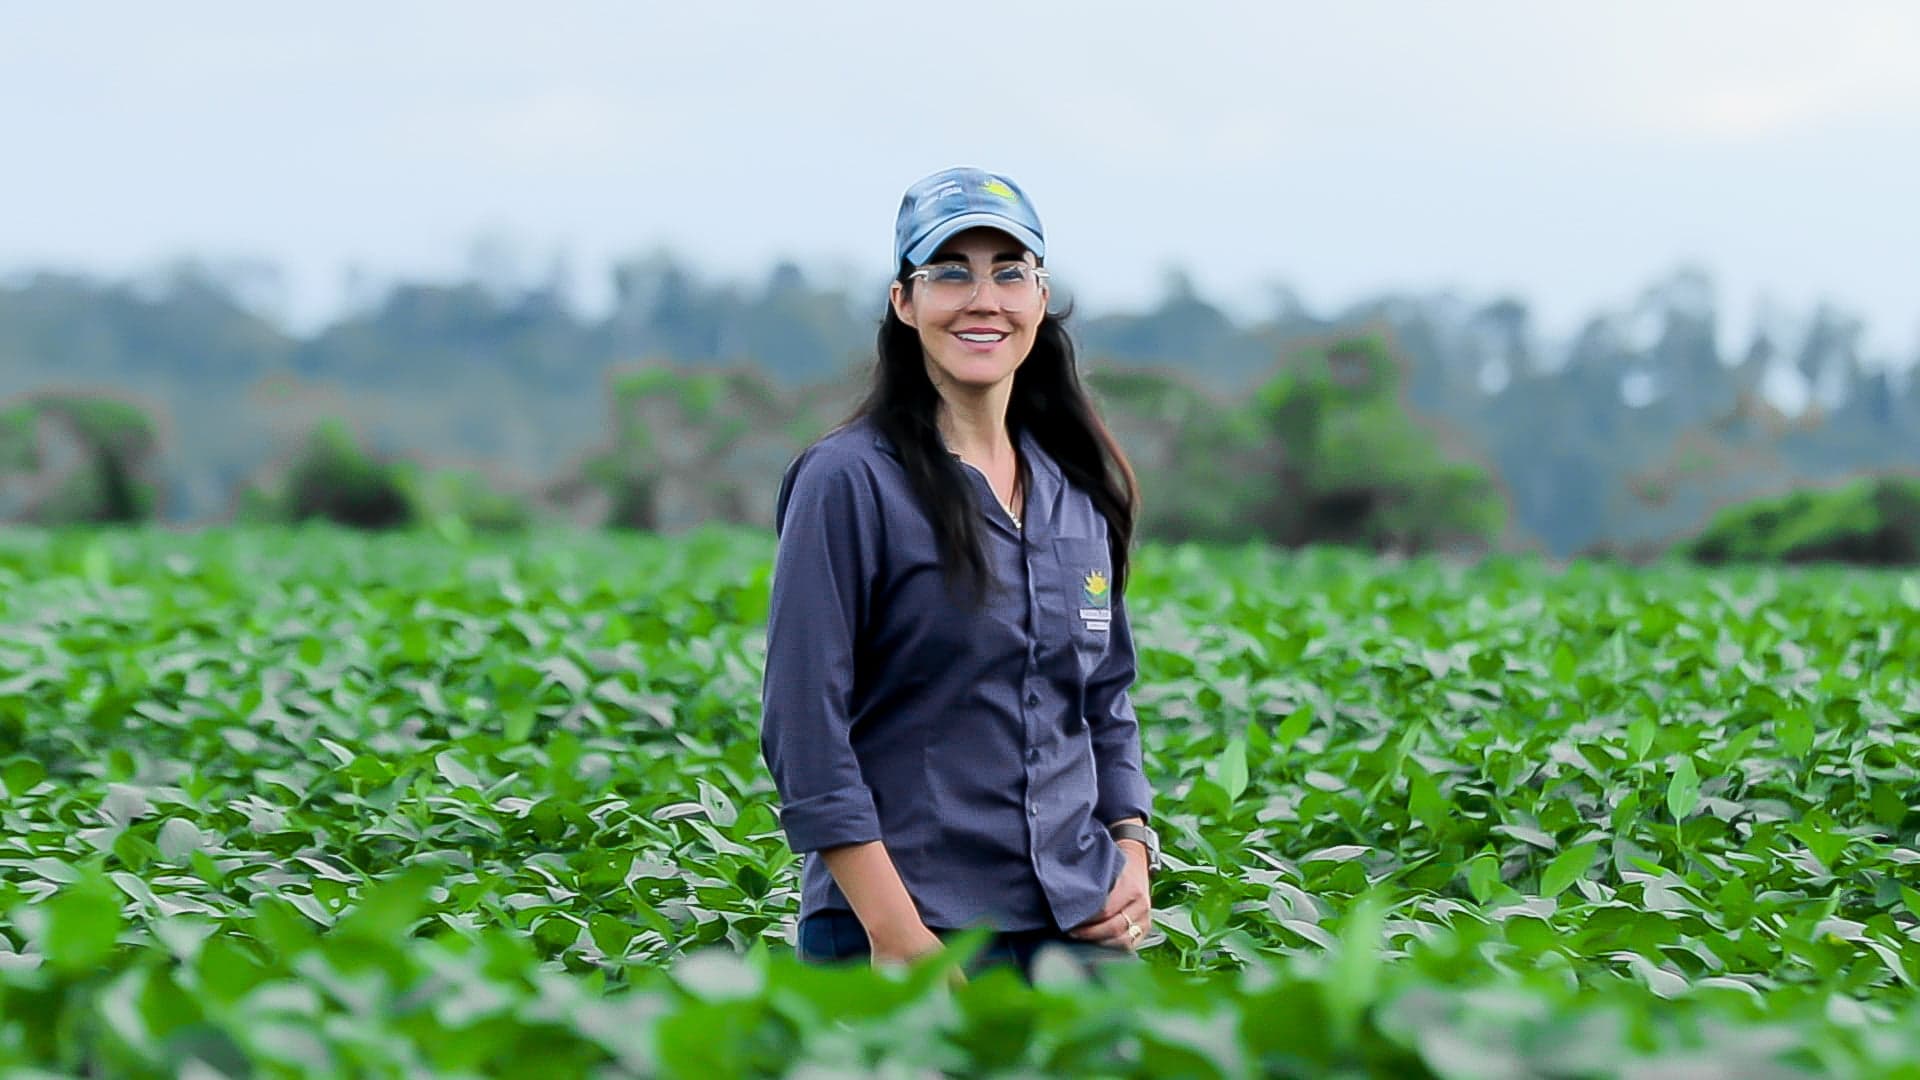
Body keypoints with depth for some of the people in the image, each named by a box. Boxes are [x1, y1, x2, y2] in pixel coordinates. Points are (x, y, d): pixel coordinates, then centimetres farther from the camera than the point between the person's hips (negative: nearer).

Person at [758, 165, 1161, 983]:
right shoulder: (849, 483, -8)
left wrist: (1133, 848, 4)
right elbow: (805, 731, -12)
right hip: (905, 932, -5)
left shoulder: (1080, 493, 11)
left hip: (1078, 925, 6)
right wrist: (896, 934, -17)